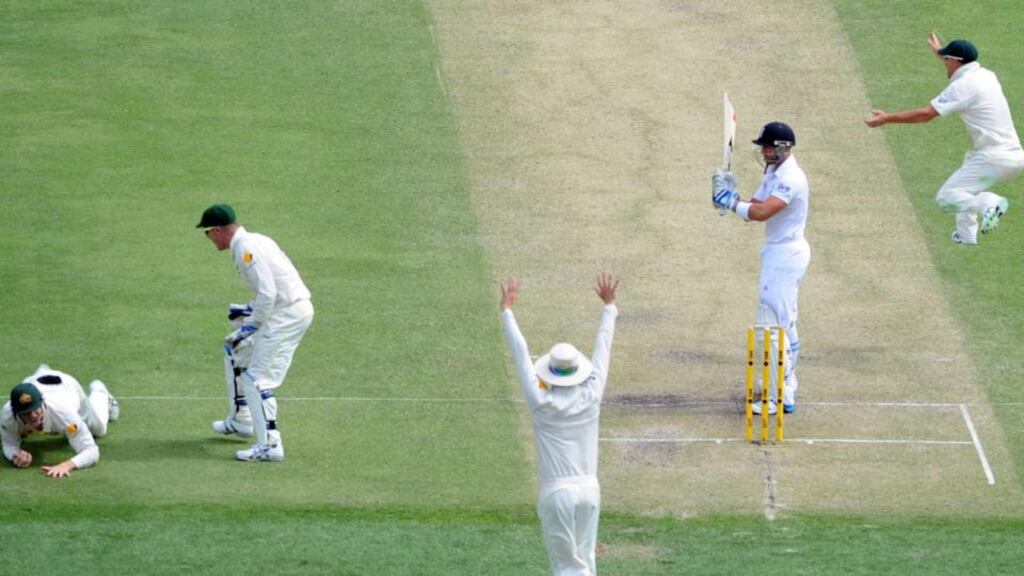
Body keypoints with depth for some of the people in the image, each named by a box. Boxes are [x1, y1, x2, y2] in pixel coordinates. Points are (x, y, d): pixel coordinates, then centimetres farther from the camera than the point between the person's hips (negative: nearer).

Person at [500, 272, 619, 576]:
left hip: (556, 493, -3)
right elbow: (603, 349, 8)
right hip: (589, 489, 3)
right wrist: (609, 306, 19)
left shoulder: (541, 403, -10)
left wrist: (507, 311, 8)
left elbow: (521, 353, -2)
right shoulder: (591, 397, -3)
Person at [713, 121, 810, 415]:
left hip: (785, 255, -11)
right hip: (782, 253, 11)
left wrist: (732, 202, -18)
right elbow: (756, 206, 9)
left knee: (771, 326, -12)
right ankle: (787, 384, 35)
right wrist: (733, 198, -10)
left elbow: (761, 212, -31)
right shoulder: (774, 173, 12)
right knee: (785, 323, 22)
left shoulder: (790, 178, -21)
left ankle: (782, 398, -12)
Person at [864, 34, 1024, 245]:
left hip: (994, 160, -9)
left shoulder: (963, 86, -10)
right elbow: (964, 67, 41)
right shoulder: (986, 75, 15)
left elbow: (926, 114, -12)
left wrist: (887, 118, -4)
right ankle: (966, 234, 31)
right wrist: (941, 52, 54)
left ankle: (987, 203, -31)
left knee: (945, 198, -5)